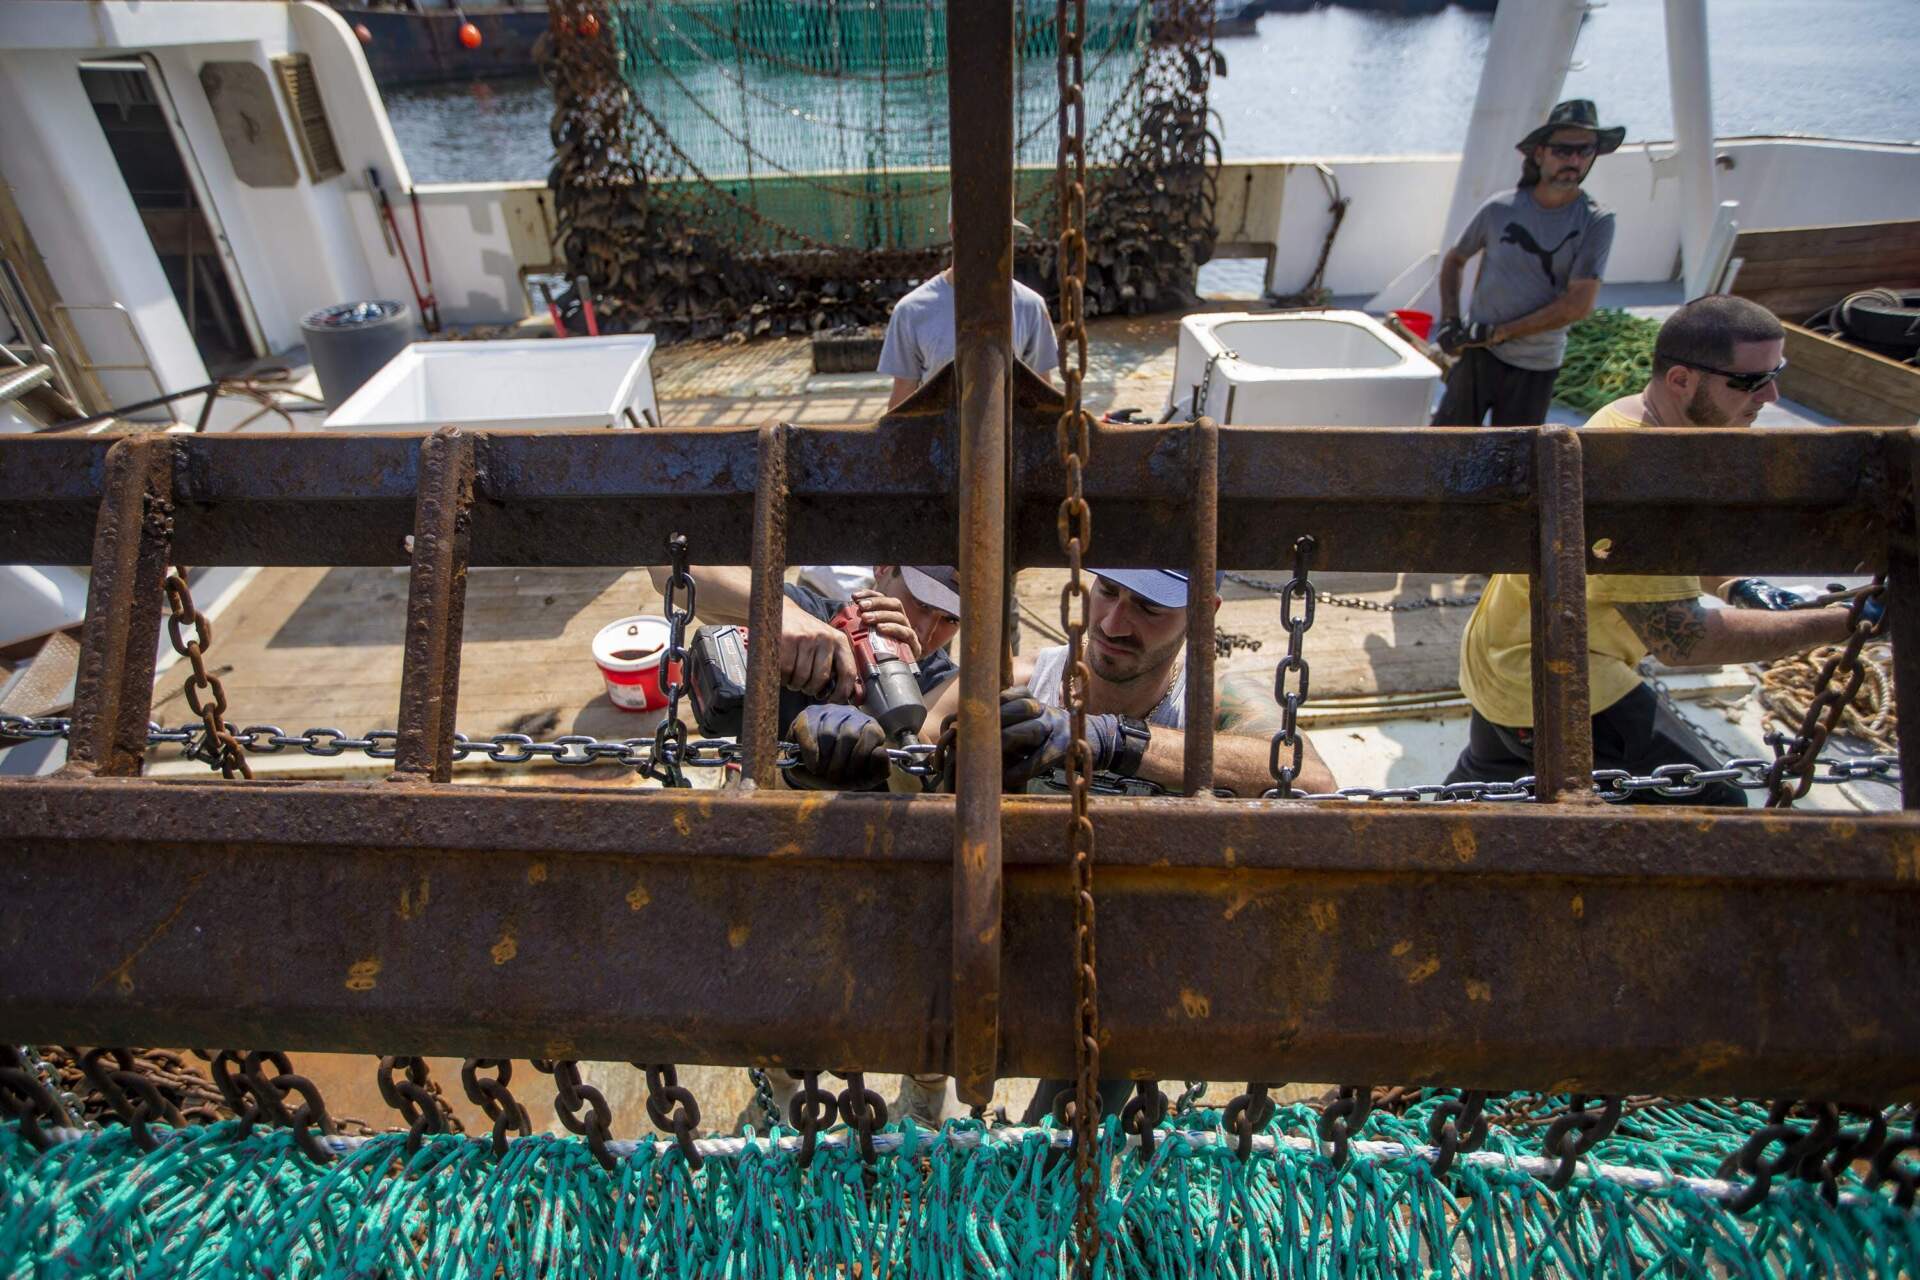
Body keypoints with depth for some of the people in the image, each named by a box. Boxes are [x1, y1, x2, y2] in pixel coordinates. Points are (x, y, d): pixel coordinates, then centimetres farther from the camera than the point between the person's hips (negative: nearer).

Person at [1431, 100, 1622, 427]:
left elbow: (1578, 304, -16)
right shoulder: (1500, 208, -4)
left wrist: (1498, 332, -19)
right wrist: (1449, 321, -1)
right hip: (1478, 352, 1)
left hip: (1537, 367, 0)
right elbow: (1454, 260, 12)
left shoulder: (1596, 222, -8)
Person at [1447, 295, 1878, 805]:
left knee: (1482, 781, 30)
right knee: (1710, 805, -5)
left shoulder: (1629, 416, 4)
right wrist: (1844, 623, -24)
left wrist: (1734, 586, 4)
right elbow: (1681, 639, -29)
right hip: (1549, 682, -11)